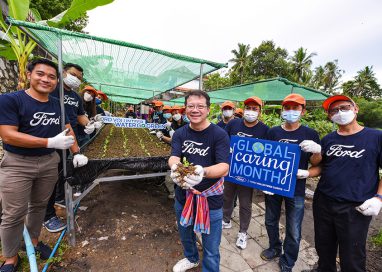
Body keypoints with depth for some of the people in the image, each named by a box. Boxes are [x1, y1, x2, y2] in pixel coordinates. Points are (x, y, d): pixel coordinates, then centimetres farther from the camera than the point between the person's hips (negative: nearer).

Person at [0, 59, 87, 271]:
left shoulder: (58, 105, 5)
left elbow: (68, 129, 13)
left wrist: (76, 153, 5)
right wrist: (51, 142, -24)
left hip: (49, 162, 4)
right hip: (17, 165, -4)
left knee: (39, 205, 17)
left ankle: (34, 240, 38)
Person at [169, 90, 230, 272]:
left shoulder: (219, 134, -16)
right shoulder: (180, 133, -3)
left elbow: (224, 167, -24)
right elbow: (173, 157, -16)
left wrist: (203, 172, -45)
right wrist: (174, 167, -40)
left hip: (210, 199, -4)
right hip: (183, 196, 5)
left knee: (211, 250, 13)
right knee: (185, 236, 29)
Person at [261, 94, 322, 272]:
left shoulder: (310, 134, -5)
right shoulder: (273, 132, -2)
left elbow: (315, 163, 1)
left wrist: (317, 150, -21)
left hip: (296, 189, -1)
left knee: (293, 231, 11)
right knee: (271, 221, 20)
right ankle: (275, 248, 48)